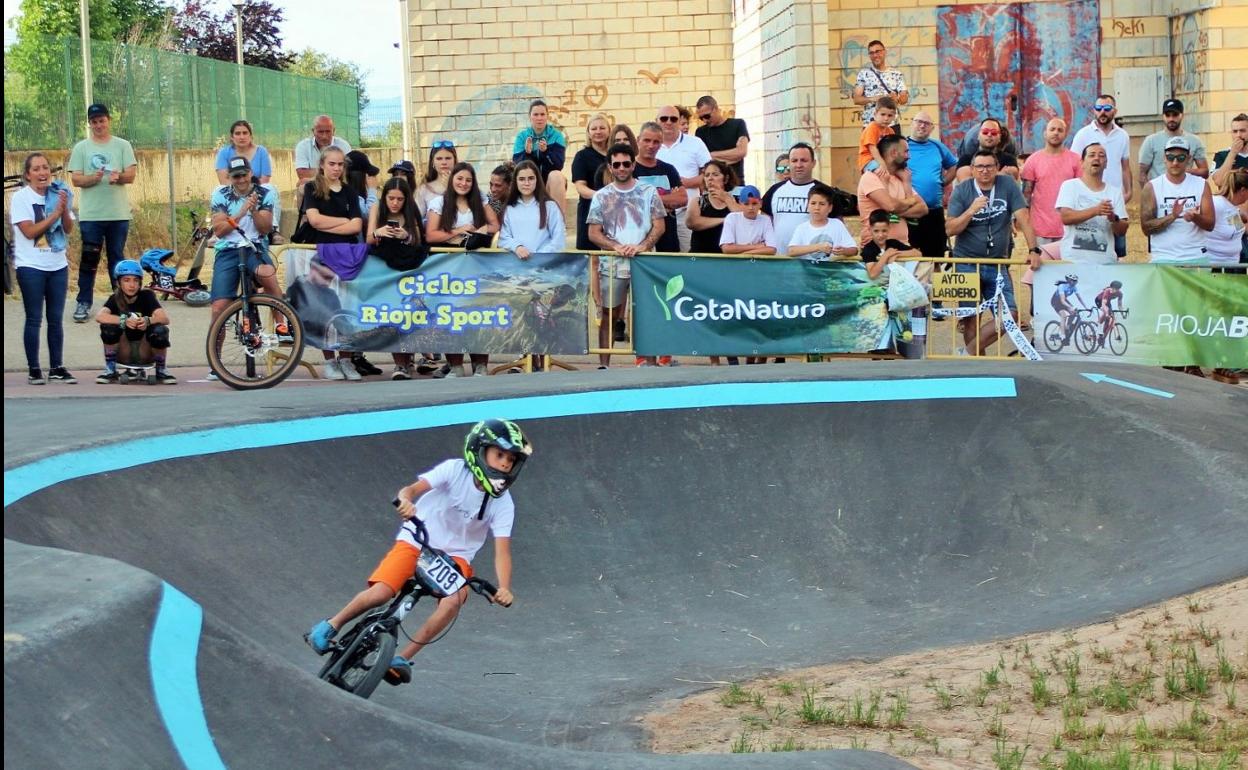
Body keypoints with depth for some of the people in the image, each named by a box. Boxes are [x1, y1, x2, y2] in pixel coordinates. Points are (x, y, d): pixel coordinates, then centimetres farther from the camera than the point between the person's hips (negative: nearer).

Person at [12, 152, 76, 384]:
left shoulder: (58, 194, 6)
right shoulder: (21, 198, -6)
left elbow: (69, 229, 3)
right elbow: (29, 231, -14)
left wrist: (65, 209, -15)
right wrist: (55, 213, -17)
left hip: (58, 265, 4)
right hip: (31, 267, -4)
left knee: (56, 319, 6)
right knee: (34, 319, -2)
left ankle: (57, 367, 10)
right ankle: (33, 369, 3)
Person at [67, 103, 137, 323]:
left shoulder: (122, 146, 7)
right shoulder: (81, 148, 6)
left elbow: (131, 175, -1)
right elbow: (76, 179, 0)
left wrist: (119, 176, -23)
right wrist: (93, 178, -21)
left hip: (118, 213, 1)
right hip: (90, 214, -1)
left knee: (117, 257, 8)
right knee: (89, 258, -2)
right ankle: (83, 303, 2)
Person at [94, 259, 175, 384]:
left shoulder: (147, 296, -7)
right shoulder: (115, 299, -5)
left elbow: (165, 318, -23)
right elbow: (99, 316, -26)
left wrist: (148, 320, -44)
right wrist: (124, 320, -40)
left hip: (145, 353, 0)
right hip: (123, 354, 0)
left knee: (160, 330, -29)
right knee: (109, 326, -26)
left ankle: (161, 370, -5)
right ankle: (110, 370, -9)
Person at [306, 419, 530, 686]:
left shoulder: (503, 504, -9)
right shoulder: (455, 470, -14)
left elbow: (502, 550, -16)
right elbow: (414, 488, -26)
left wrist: (504, 588, -34)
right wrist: (405, 501, -51)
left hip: (455, 556, 2)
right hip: (416, 542, -2)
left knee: (452, 602, -28)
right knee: (380, 593, -23)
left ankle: (402, 658, -16)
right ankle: (331, 626, 4)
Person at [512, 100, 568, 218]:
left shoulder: (556, 135, -1)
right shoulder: (522, 137, 3)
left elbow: (559, 165, -12)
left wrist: (546, 151, -29)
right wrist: (527, 153, -26)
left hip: (551, 182, -1)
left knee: (556, 175, -33)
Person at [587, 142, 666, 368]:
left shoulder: (648, 192, 6)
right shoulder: (601, 196, 7)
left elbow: (659, 226, 2)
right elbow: (594, 233, 3)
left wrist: (642, 246, -15)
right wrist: (616, 246, -14)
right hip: (611, 264, 0)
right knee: (608, 315, 1)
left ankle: (650, 363, 4)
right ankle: (603, 365, 4)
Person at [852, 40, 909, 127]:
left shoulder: (896, 74, 9)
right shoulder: (863, 73, 7)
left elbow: (905, 98, 4)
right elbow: (856, 99, 2)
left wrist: (897, 99, -20)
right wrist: (872, 99, -17)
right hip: (870, 125, -1)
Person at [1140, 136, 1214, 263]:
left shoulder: (1201, 185, 5)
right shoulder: (1151, 187, -1)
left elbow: (1210, 224, 1)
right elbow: (1146, 227, -7)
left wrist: (1195, 217, -21)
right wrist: (1172, 216, -22)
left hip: (1196, 256, 2)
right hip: (1163, 257, -2)